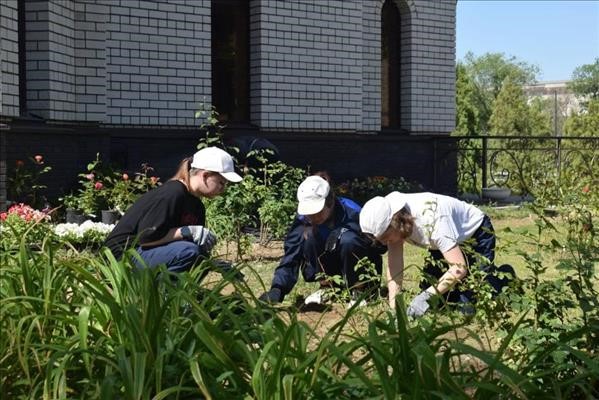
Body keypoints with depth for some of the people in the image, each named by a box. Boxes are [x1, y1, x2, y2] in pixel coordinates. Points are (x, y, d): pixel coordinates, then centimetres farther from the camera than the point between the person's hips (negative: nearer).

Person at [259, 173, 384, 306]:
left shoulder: (351, 213, -26)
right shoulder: (302, 220, -17)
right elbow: (290, 257, -22)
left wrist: (343, 230, -34)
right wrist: (277, 289, -39)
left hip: (364, 273, -3)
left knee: (348, 240, -34)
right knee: (309, 235, -24)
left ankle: (359, 290, -13)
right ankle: (327, 288, -7)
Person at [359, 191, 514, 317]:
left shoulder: (431, 219, -42)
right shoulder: (390, 221, -22)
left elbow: (459, 268, -44)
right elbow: (394, 269, -20)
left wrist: (426, 296, -48)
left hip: (476, 235, -7)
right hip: (450, 240, 7)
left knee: (469, 302, -16)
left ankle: (504, 276, 12)